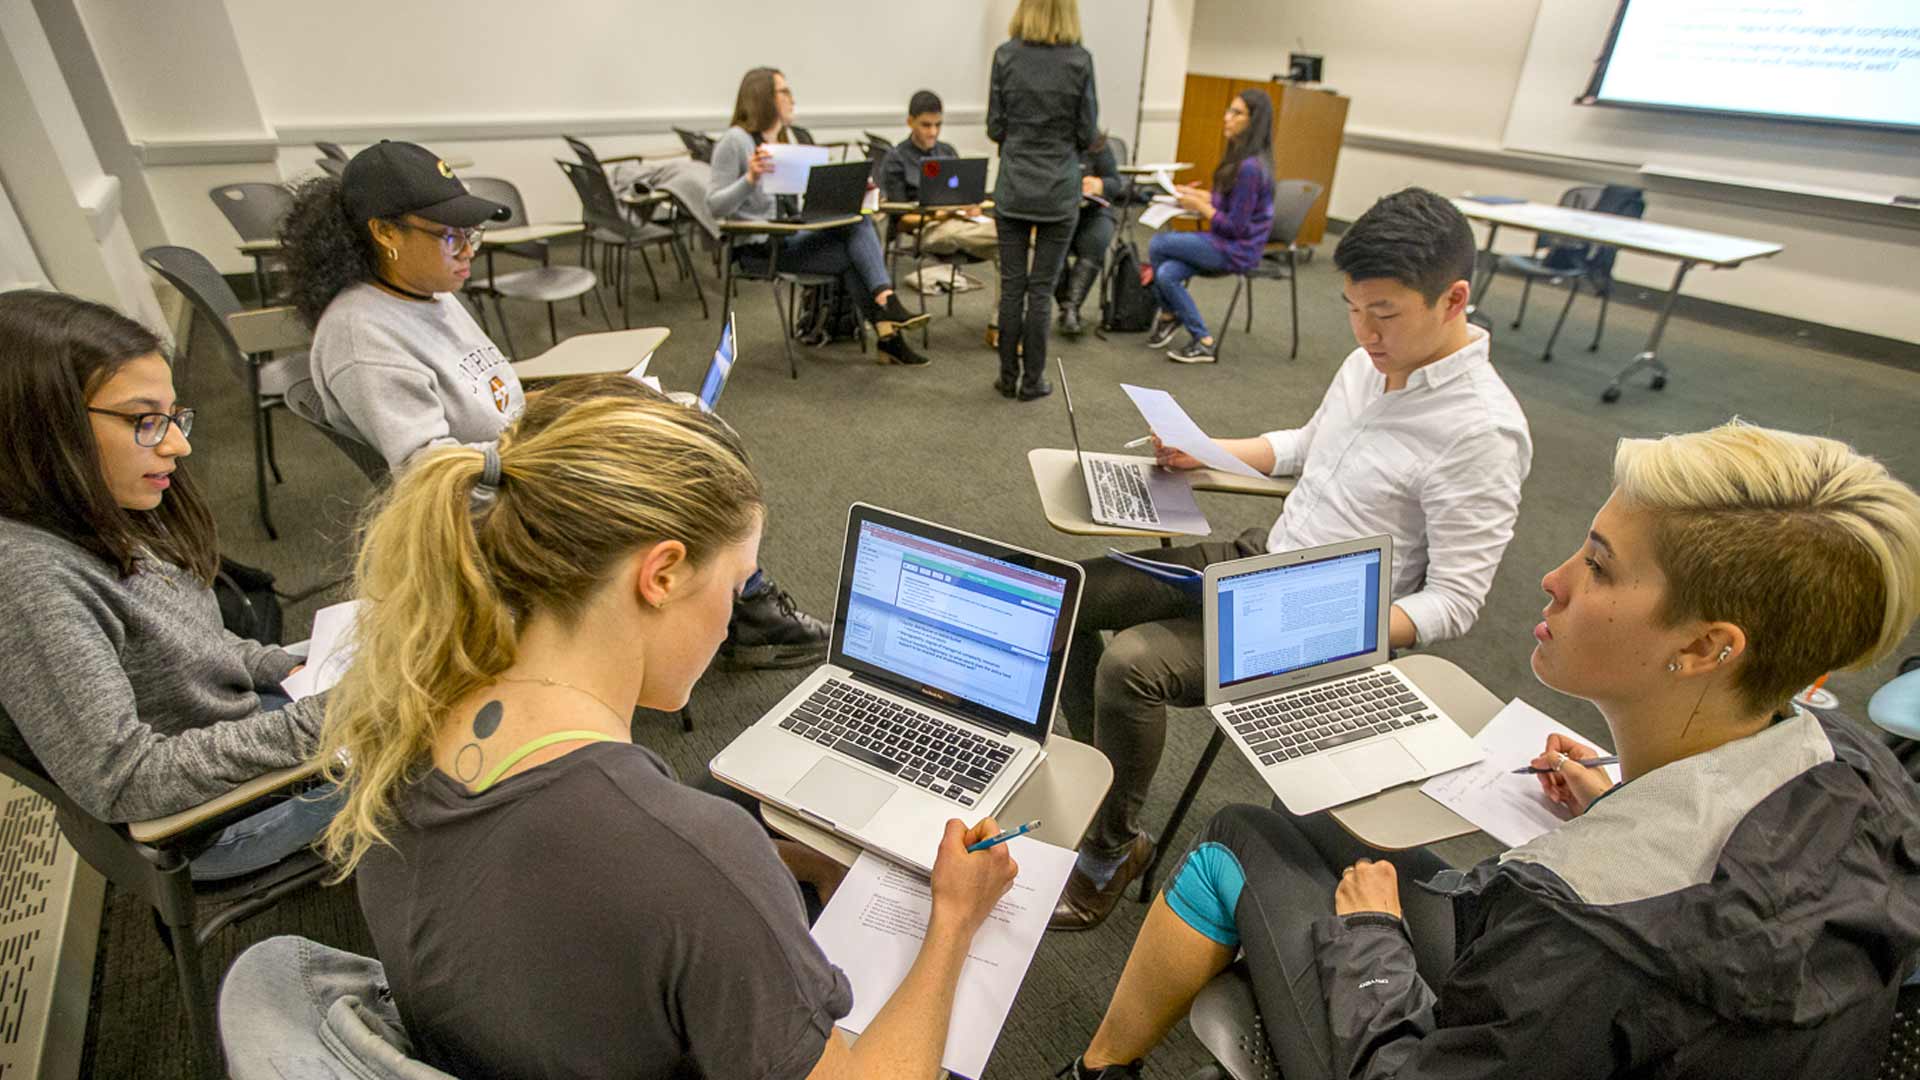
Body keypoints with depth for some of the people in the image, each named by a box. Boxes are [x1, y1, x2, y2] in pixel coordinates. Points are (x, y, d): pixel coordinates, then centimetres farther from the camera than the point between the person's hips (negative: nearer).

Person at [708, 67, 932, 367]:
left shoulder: (786, 136, 16)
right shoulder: (735, 141, -9)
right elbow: (715, 206, -15)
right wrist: (750, 178, -31)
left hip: (793, 234, 7)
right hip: (760, 246, -7)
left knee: (857, 222, -20)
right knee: (855, 255, -19)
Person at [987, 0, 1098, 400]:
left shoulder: (1005, 55, -3)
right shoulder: (1079, 60, -7)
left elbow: (994, 128, 1)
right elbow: (1088, 134, -3)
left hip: (1013, 190, 1)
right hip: (1059, 192, -1)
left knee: (1011, 286, 7)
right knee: (1041, 289, 4)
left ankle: (1009, 377, 14)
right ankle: (1032, 381, 11)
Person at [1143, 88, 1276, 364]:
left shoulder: (1250, 167, -21)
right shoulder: (1240, 157, 9)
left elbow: (1236, 227, -20)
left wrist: (1200, 206, -12)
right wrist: (1197, 194, 10)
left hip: (1237, 250, -9)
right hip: (1225, 243, 9)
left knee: (1157, 244, -14)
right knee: (1167, 274, -11)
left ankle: (1169, 315, 5)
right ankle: (1202, 341, 2)